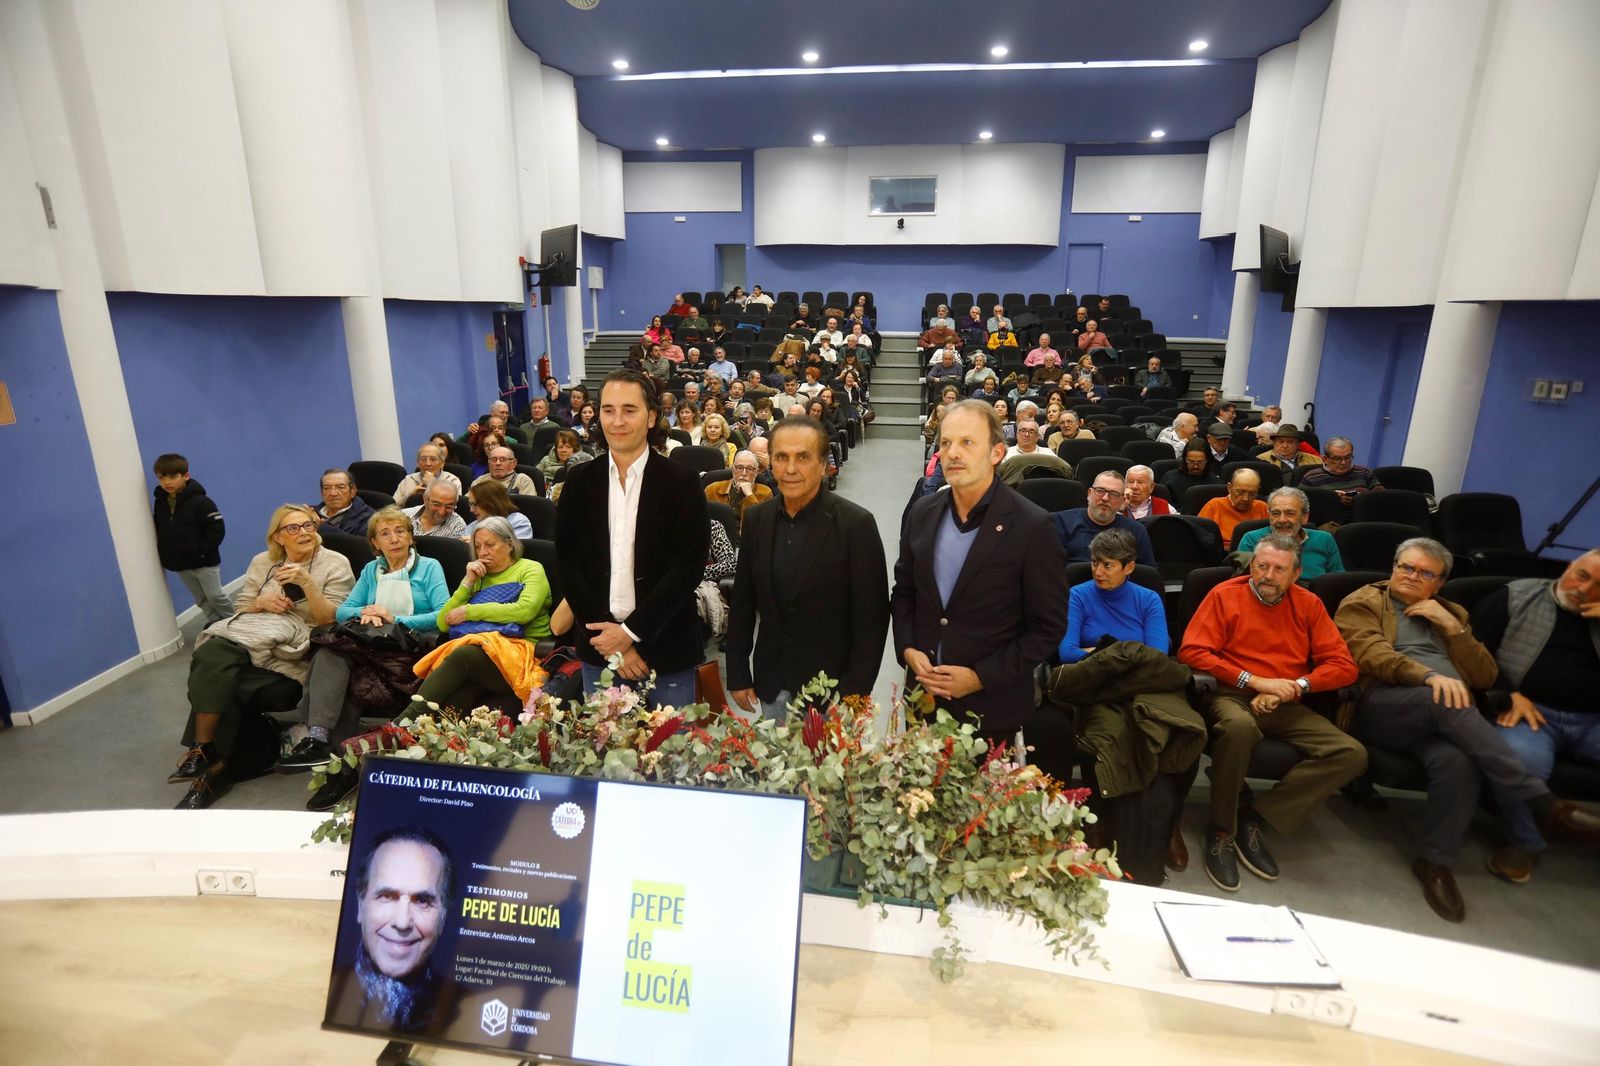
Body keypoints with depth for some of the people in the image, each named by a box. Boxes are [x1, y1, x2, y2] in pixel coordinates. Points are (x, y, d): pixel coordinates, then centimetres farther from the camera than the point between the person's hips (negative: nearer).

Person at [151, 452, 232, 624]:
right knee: (201, 600, 16)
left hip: (204, 562, -6)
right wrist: (164, 555, 4)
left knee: (215, 596, 3)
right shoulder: (160, 502, 1)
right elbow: (159, 531, 12)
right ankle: (215, 623, 30)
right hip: (179, 563, 6)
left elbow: (217, 530, -19)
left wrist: (201, 551, -22)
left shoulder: (200, 501, -18)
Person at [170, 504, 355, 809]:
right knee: (211, 655, -29)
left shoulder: (335, 564, 3)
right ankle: (204, 751, -22)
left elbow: (330, 620, -5)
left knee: (224, 685, -26)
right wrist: (263, 602, -3)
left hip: (296, 647, -4)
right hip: (250, 632, 4)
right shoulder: (262, 562, 17)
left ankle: (212, 759, -8)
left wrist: (306, 582, -18)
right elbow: (241, 606, 20)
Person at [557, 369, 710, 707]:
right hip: (599, 648, 3)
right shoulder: (580, 482, 4)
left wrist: (632, 632, -12)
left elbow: (688, 567, -9)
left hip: (667, 650, -2)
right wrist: (609, 640, -7)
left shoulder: (682, 482, -5)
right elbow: (569, 565, 2)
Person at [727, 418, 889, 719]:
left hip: (831, 686, -4)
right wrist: (738, 675, 6)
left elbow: (871, 617, -12)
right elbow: (743, 602, 6)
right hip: (771, 685, 4)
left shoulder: (856, 523, -15)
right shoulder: (756, 518, 0)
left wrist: (855, 694, -13)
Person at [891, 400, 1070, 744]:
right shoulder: (922, 512, 0)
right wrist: (908, 649, -5)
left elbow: (1049, 625, -11)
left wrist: (982, 677, -15)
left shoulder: (1032, 526, -15)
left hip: (992, 706, -4)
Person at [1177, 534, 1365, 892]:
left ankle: (1255, 820, -11)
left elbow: (1344, 666, 7)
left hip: (1287, 706, 5)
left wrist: (1296, 686, -11)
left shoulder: (1308, 605, 12)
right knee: (1239, 725, -39)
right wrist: (1254, 680, -13)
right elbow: (1191, 653, -9)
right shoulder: (1225, 595, 1)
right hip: (1232, 696, -4)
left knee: (1352, 754, -18)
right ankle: (1221, 830, -18)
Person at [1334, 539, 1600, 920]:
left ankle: (1437, 862, -19)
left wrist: (1451, 626, 6)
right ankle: (1541, 801, -29)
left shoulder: (1451, 614, 29)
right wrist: (1429, 676, -22)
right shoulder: (1362, 602, 14)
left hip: (1444, 716, 4)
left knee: (1456, 761, -33)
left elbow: (1486, 676, 19)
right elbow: (1369, 652, -6)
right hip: (1382, 706, -3)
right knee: (1445, 701, -36)